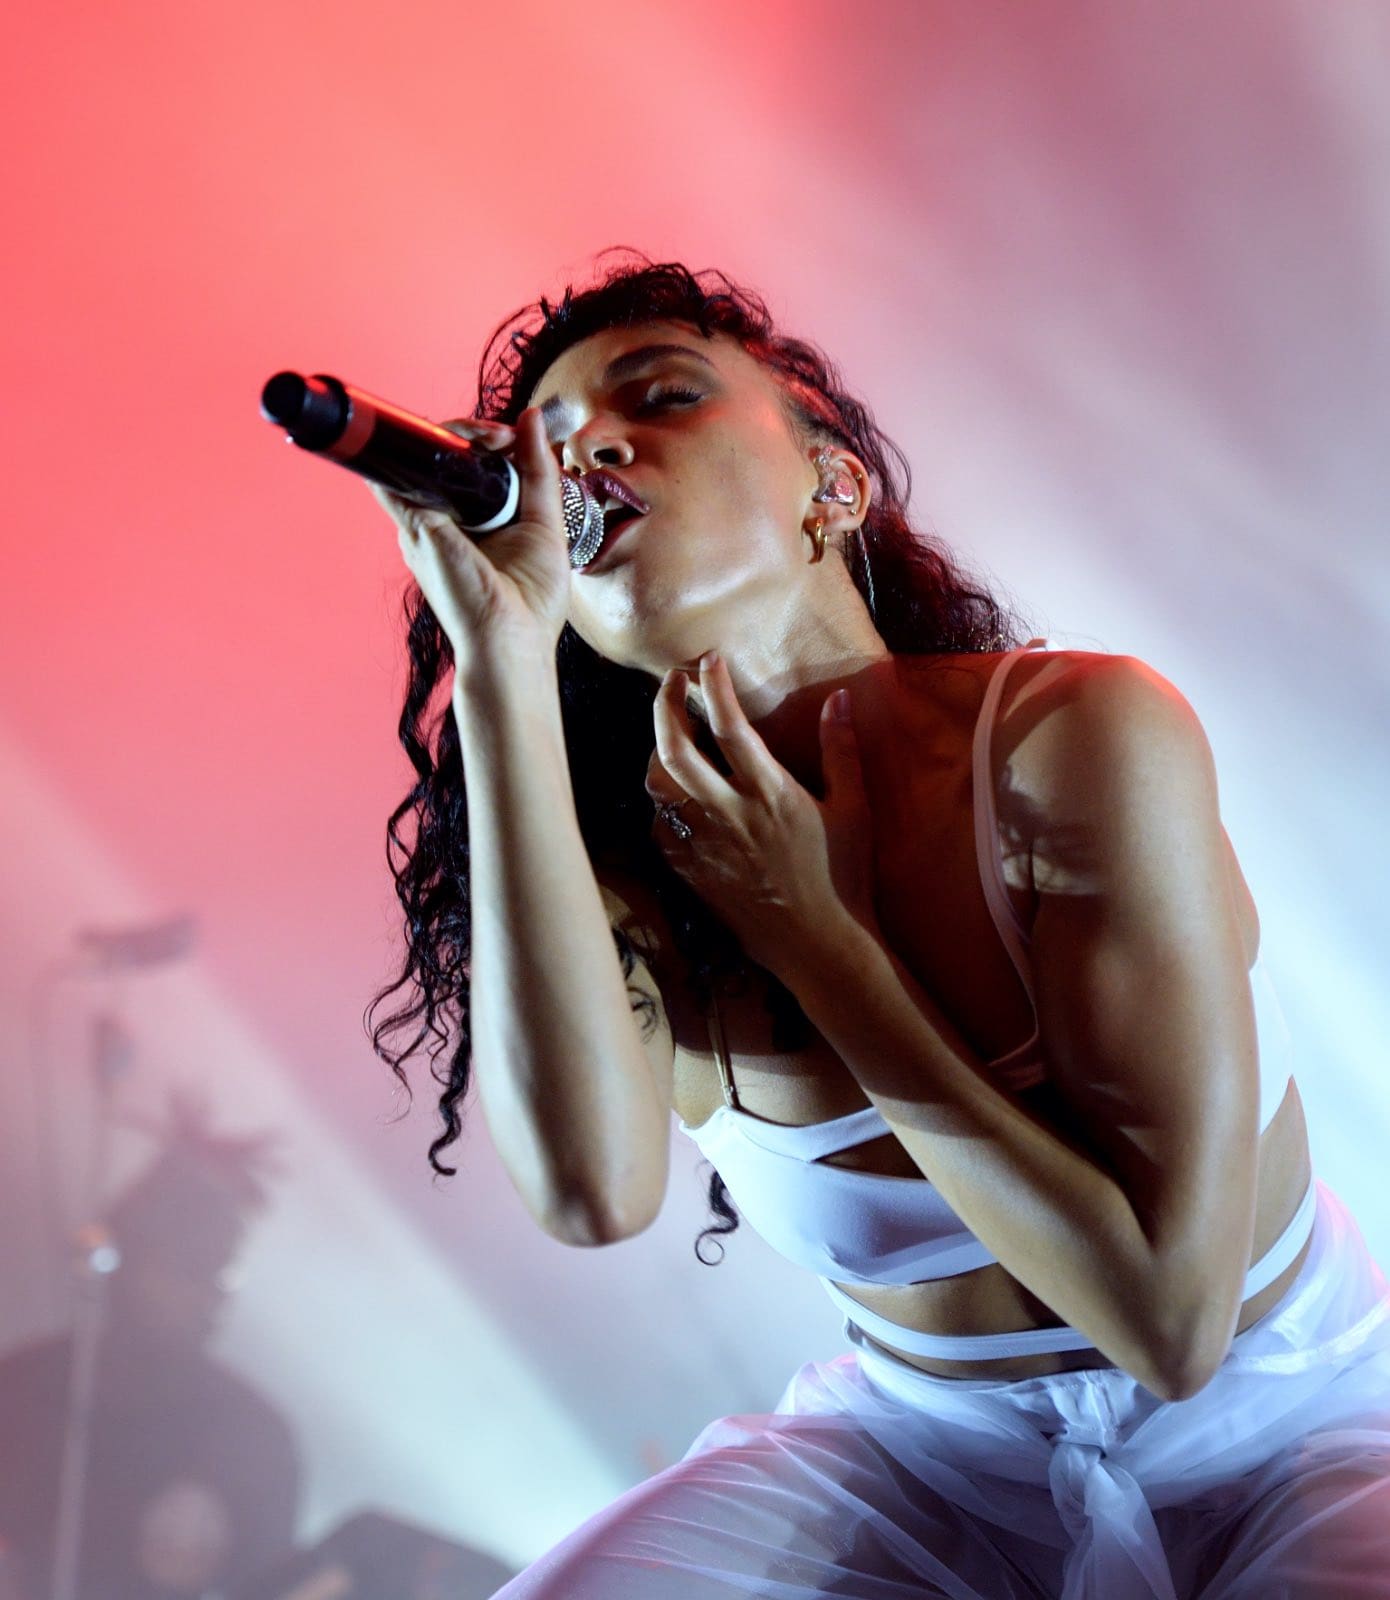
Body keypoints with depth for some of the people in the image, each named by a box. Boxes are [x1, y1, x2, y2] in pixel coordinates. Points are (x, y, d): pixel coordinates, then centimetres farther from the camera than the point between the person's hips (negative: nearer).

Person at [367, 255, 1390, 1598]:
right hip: (925, 1458, 2)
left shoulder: (1078, 734, -21)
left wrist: (804, 929, -23)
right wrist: (501, 652, -30)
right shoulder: (631, 861, -10)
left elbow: (1169, 1318, -25)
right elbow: (592, 1189, -33)